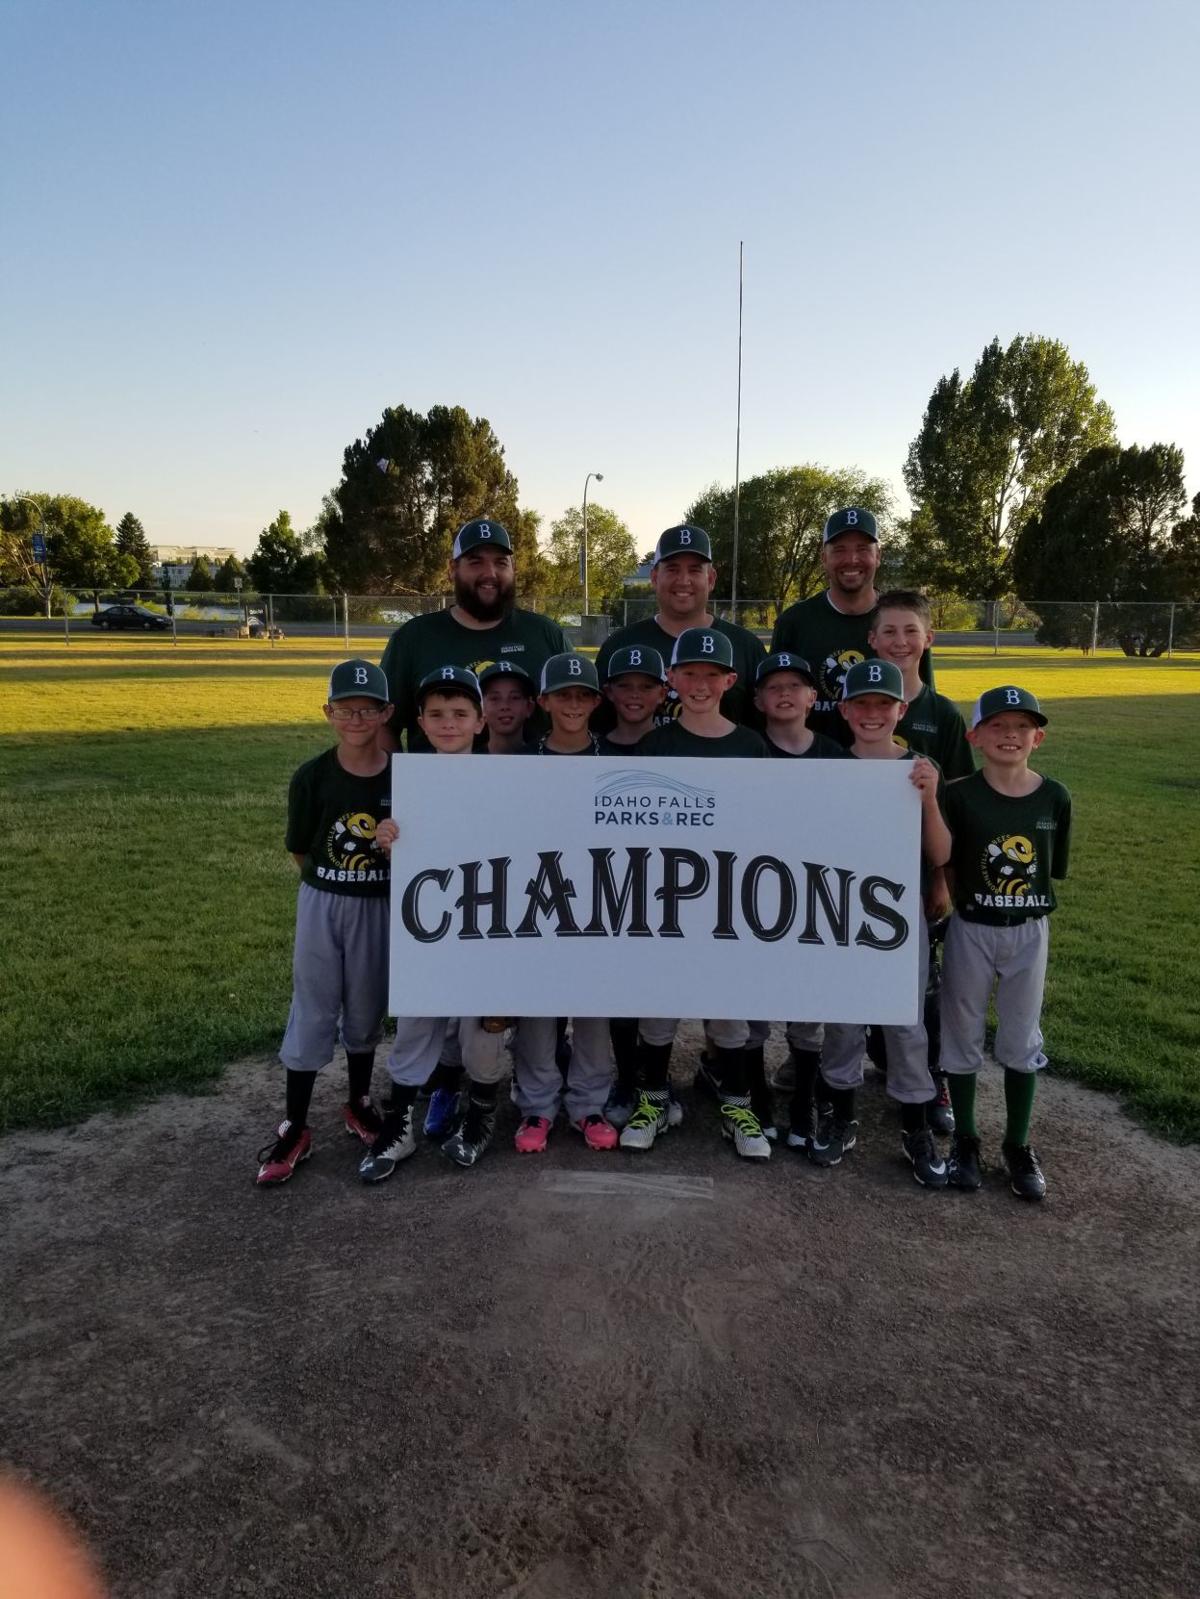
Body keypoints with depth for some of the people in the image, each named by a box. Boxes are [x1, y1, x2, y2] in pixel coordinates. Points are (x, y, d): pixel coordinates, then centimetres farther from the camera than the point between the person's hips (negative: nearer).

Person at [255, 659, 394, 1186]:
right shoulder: (311, 777, -10)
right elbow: (301, 852, 1)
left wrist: (395, 848, -10)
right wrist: (332, 886, 1)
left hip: (381, 908, 1)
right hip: (322, 905, -1)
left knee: (366, 1010, 16)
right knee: (312, 1013, 7)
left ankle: (358, 1104, 37)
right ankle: (294, 1129, 18)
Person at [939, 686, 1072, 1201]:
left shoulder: (1054, 797, -4)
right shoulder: (960, 795, -11)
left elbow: (1052, 870, 4)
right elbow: (944, 866, -3)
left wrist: (1017, 904, -1)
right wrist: (971, 901, -9)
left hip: (1030, 931, 2)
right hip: (971, 930, -1)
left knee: (1021, 1041, 13)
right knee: (962, 1036, 10)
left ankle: (1018, 1144, 29)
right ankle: (964, 1139, 27)